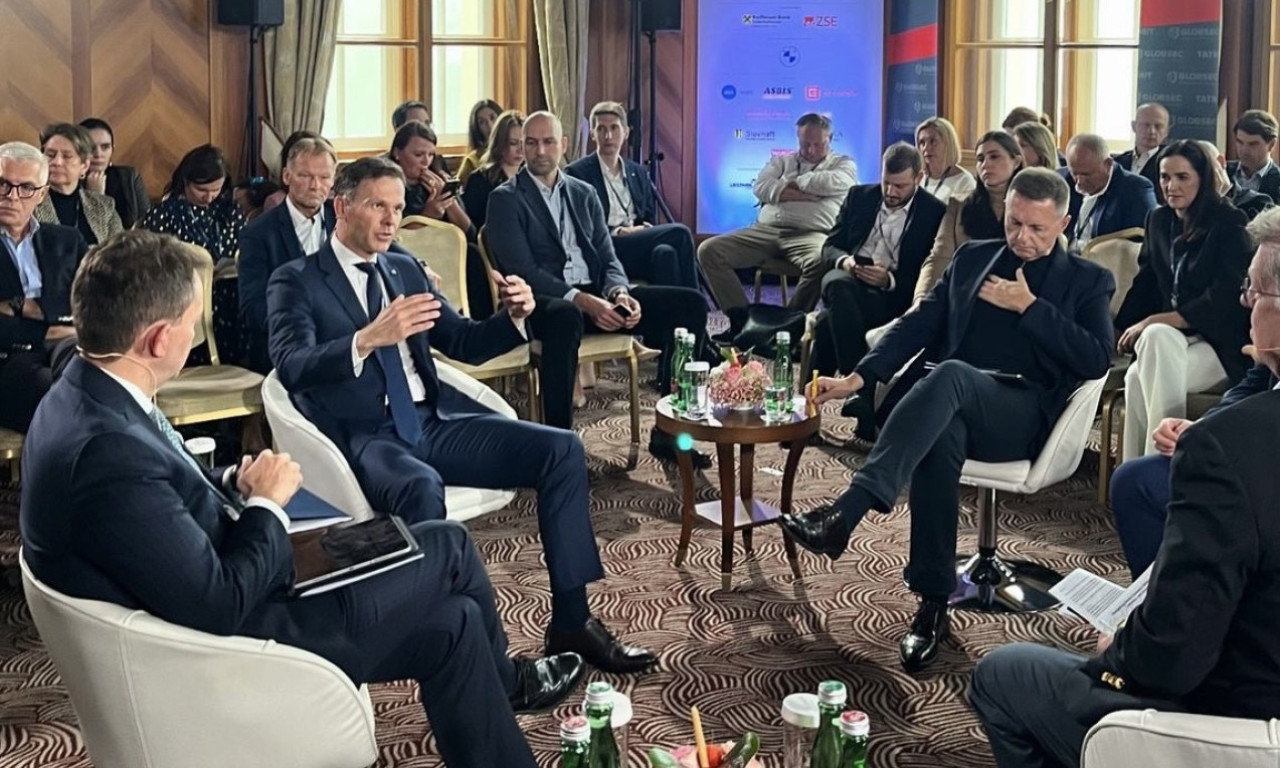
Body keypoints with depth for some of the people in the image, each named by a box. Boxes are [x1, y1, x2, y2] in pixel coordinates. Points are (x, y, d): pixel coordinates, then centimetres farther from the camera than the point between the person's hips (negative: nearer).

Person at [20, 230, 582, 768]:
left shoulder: (84, 399, -4)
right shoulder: (108, 452, -33)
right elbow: (221, 607, -28)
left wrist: (234, 483, -5)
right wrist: (267, 504, -13)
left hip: (208, 603, 9)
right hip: (236, 642, -9)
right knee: (449, 546, 5)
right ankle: (502, 680, 31)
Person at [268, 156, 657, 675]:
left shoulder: (405, 270, 19)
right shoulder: (296, 282, 1)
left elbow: (465, 344, 21)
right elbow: (291, 367, -16)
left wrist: (513, 316, -1)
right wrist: (368, 339, -34)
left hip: (434, 423, 6)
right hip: (364, 436, -6)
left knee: (561, 449, -10)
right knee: (420, 486, -39)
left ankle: (571, 621, -7)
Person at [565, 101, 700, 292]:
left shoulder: (638, 173, 21)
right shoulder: (577, 173, 2)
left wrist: (645, 229, -4)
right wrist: (619, 232, -16)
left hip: (638, 246, 5)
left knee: (664, 251, -32)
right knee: (678, 233, -25)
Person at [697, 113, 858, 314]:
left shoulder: (843, 164, 18)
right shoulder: (782, 161, 25)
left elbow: (836, 182, -7)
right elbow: (761, 187, 5)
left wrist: (791, 182, 4)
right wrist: (803, 194, -4)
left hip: (810, 235, -3)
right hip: (765, 231, 3)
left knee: (822, 262, -41)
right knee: (709, 250, -17)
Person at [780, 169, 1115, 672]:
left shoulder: (1088, 281, 14)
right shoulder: (973, 258, 22)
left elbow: (1097, 360, -1)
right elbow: (920, 325, 17)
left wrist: (1029, 306, -5)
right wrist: (859, 377, 3)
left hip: (1024, 417, -3)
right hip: (956, 407, 3)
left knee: (952, 374, -37)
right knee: (939, 437, -37)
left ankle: (843, 515, -48)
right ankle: (933, 605, -32)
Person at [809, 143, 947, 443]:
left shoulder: (935, 213, 4)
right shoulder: (860, 197, 16)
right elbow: (830, 246, 15)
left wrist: (890, 280, -17)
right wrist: (843, 261, -9)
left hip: (892, 296, -3)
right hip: (850, 280, 3)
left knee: (830, 322, -35)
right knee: (839, 284, -38)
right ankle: (865, 401, -39)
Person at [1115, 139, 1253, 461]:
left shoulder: (1229, 225, -7)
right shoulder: (1159, 220, 11)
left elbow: (1223, 299, -16)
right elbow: (1145, 283, 13)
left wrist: (1154, 322, -20)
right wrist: (1123, 331, -2)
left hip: (1221, 343, -5)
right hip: (1171, 339, 5)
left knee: (1140, 378, -34)